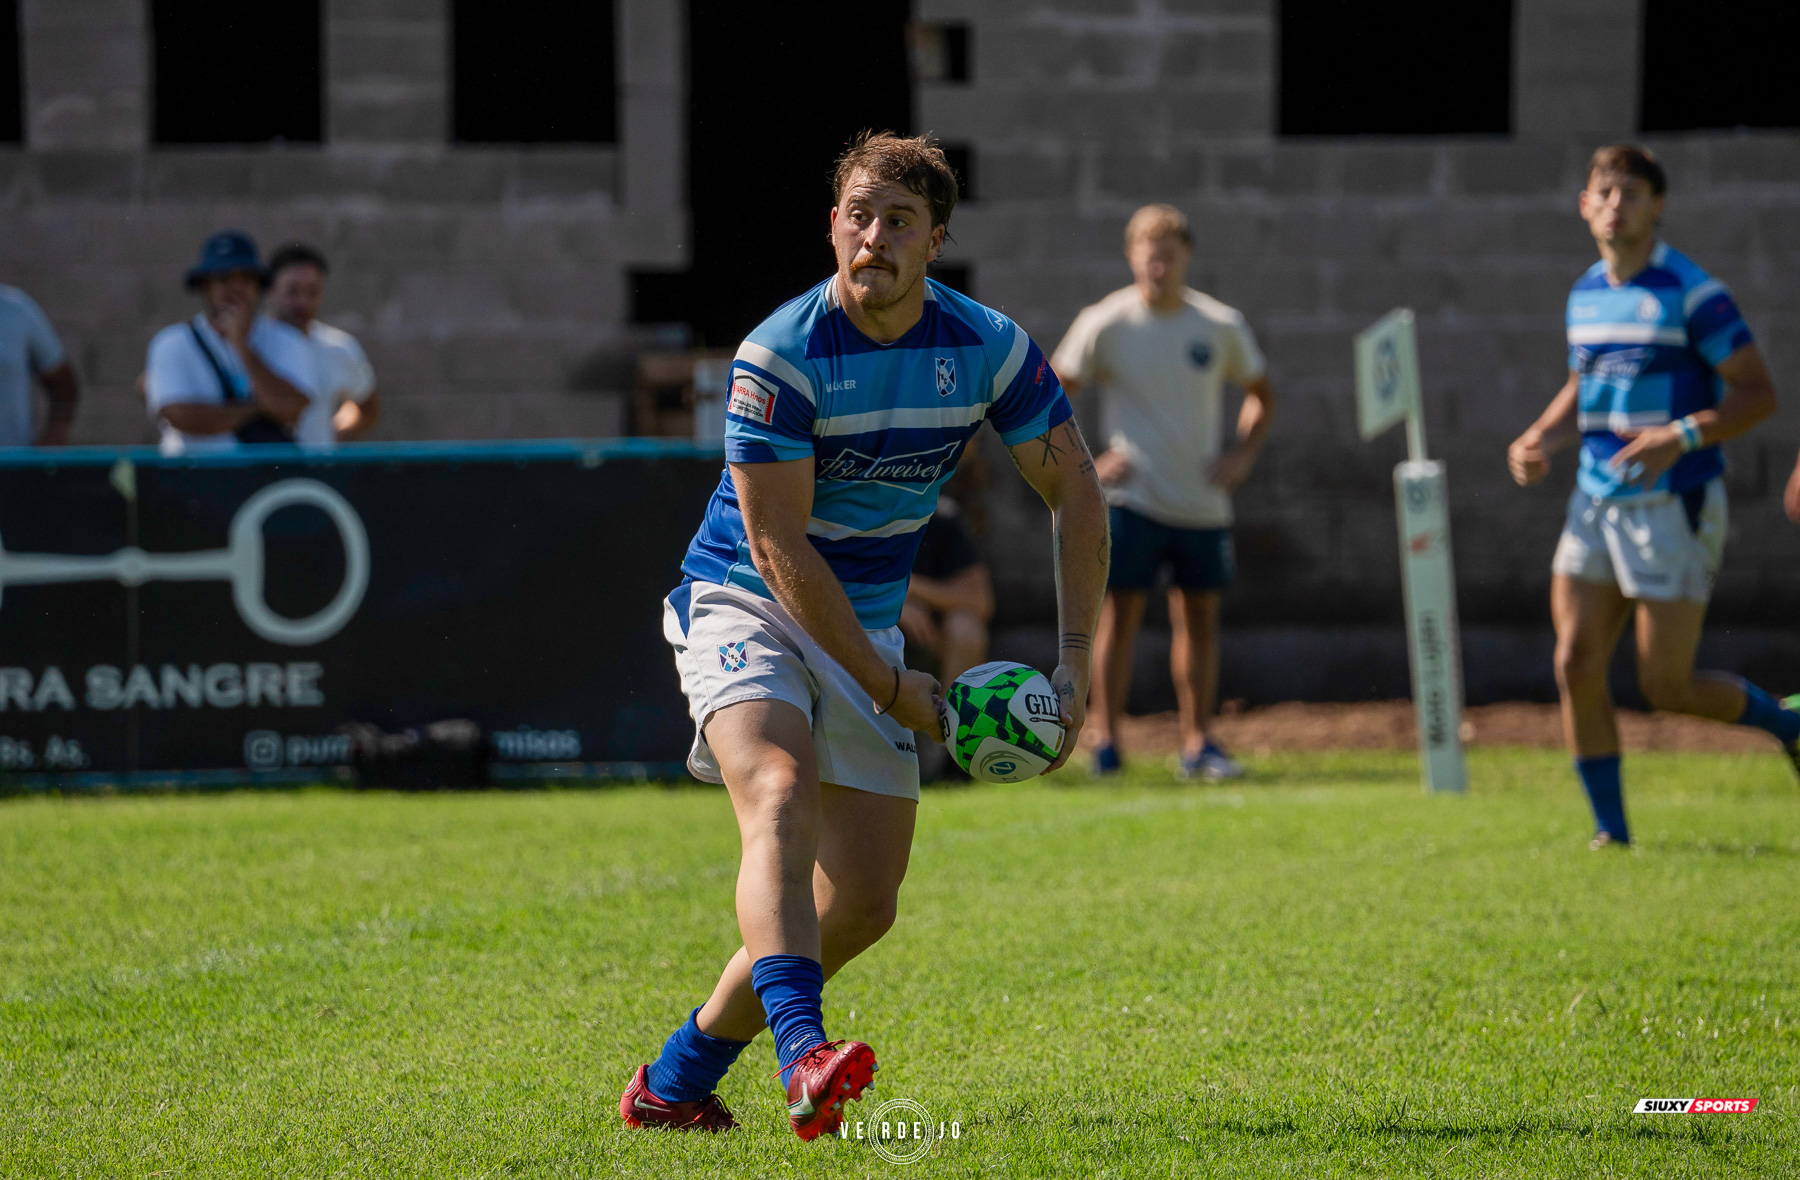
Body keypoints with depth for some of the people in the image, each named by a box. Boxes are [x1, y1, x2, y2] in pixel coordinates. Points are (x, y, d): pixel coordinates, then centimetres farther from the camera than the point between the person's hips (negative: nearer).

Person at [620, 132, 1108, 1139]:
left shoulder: (988, 347, -7)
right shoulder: (780, 356, -21)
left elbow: (1076, 489, 3)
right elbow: (778, 544, -20)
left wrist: (1076, 659, -5)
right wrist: (888, 686, -19)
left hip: (866, 626, 5)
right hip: (745, 604, -5)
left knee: (865, 903, 0)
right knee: (782, 798, -33)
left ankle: (678, 1077, 14)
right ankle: (803, 1056, -50)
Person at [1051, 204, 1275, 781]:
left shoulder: (1222, 326, 2)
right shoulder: (1106, 325, -5)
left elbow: (1260, 396, 17)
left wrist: (1241, 456, 3)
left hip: (1203, 498, 3)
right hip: (1133, 496, -3)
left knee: (1199, 615, 7)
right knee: (1121, 607, -8)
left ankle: (1198, 743, 14)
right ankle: (1105, 741, -5)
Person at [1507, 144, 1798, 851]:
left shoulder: (1691, 292, -11)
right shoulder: (1585, 294, 10)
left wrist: (1680, 437, -26)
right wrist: (1540, 441, 5)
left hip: (1674, 505, -6)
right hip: (1596, 501, 6)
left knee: (1667, 686, -3)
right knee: (1575, 666, -4)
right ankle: (1610, 830, 5)